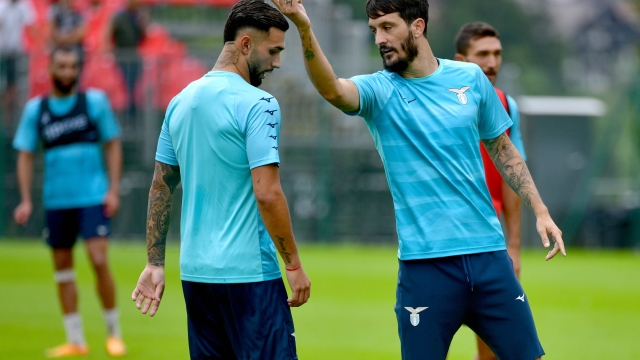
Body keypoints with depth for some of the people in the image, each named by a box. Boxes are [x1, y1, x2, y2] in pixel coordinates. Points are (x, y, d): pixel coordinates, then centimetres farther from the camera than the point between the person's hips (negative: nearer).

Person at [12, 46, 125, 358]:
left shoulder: (94, 101, 0)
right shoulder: (35, 109, 5)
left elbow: (113, 145, 4)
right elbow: (25, 154, 7)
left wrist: (113, 190, -4)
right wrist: (26, 200, -2)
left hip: (93, 197, -3)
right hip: (56, 200, 3)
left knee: (99, 261, -13)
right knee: (62, 268, 6)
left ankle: (114, 334, 2)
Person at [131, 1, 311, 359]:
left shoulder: (181, 102, 11)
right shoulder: (257, 104, -11)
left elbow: (161, 188, 13)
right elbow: (267, 194, -17)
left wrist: (155, 263, 16)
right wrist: (294, 264, -9)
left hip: (195, 272, 8)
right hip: (248, 272, -8)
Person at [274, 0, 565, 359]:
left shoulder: (470, 78, 6)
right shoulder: (379, 90, -2)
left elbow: (503, 149, 17)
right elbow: (332, 90, -25)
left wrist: (540, 211, 10)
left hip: (487, 251, 2)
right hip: (425, 261, -2)